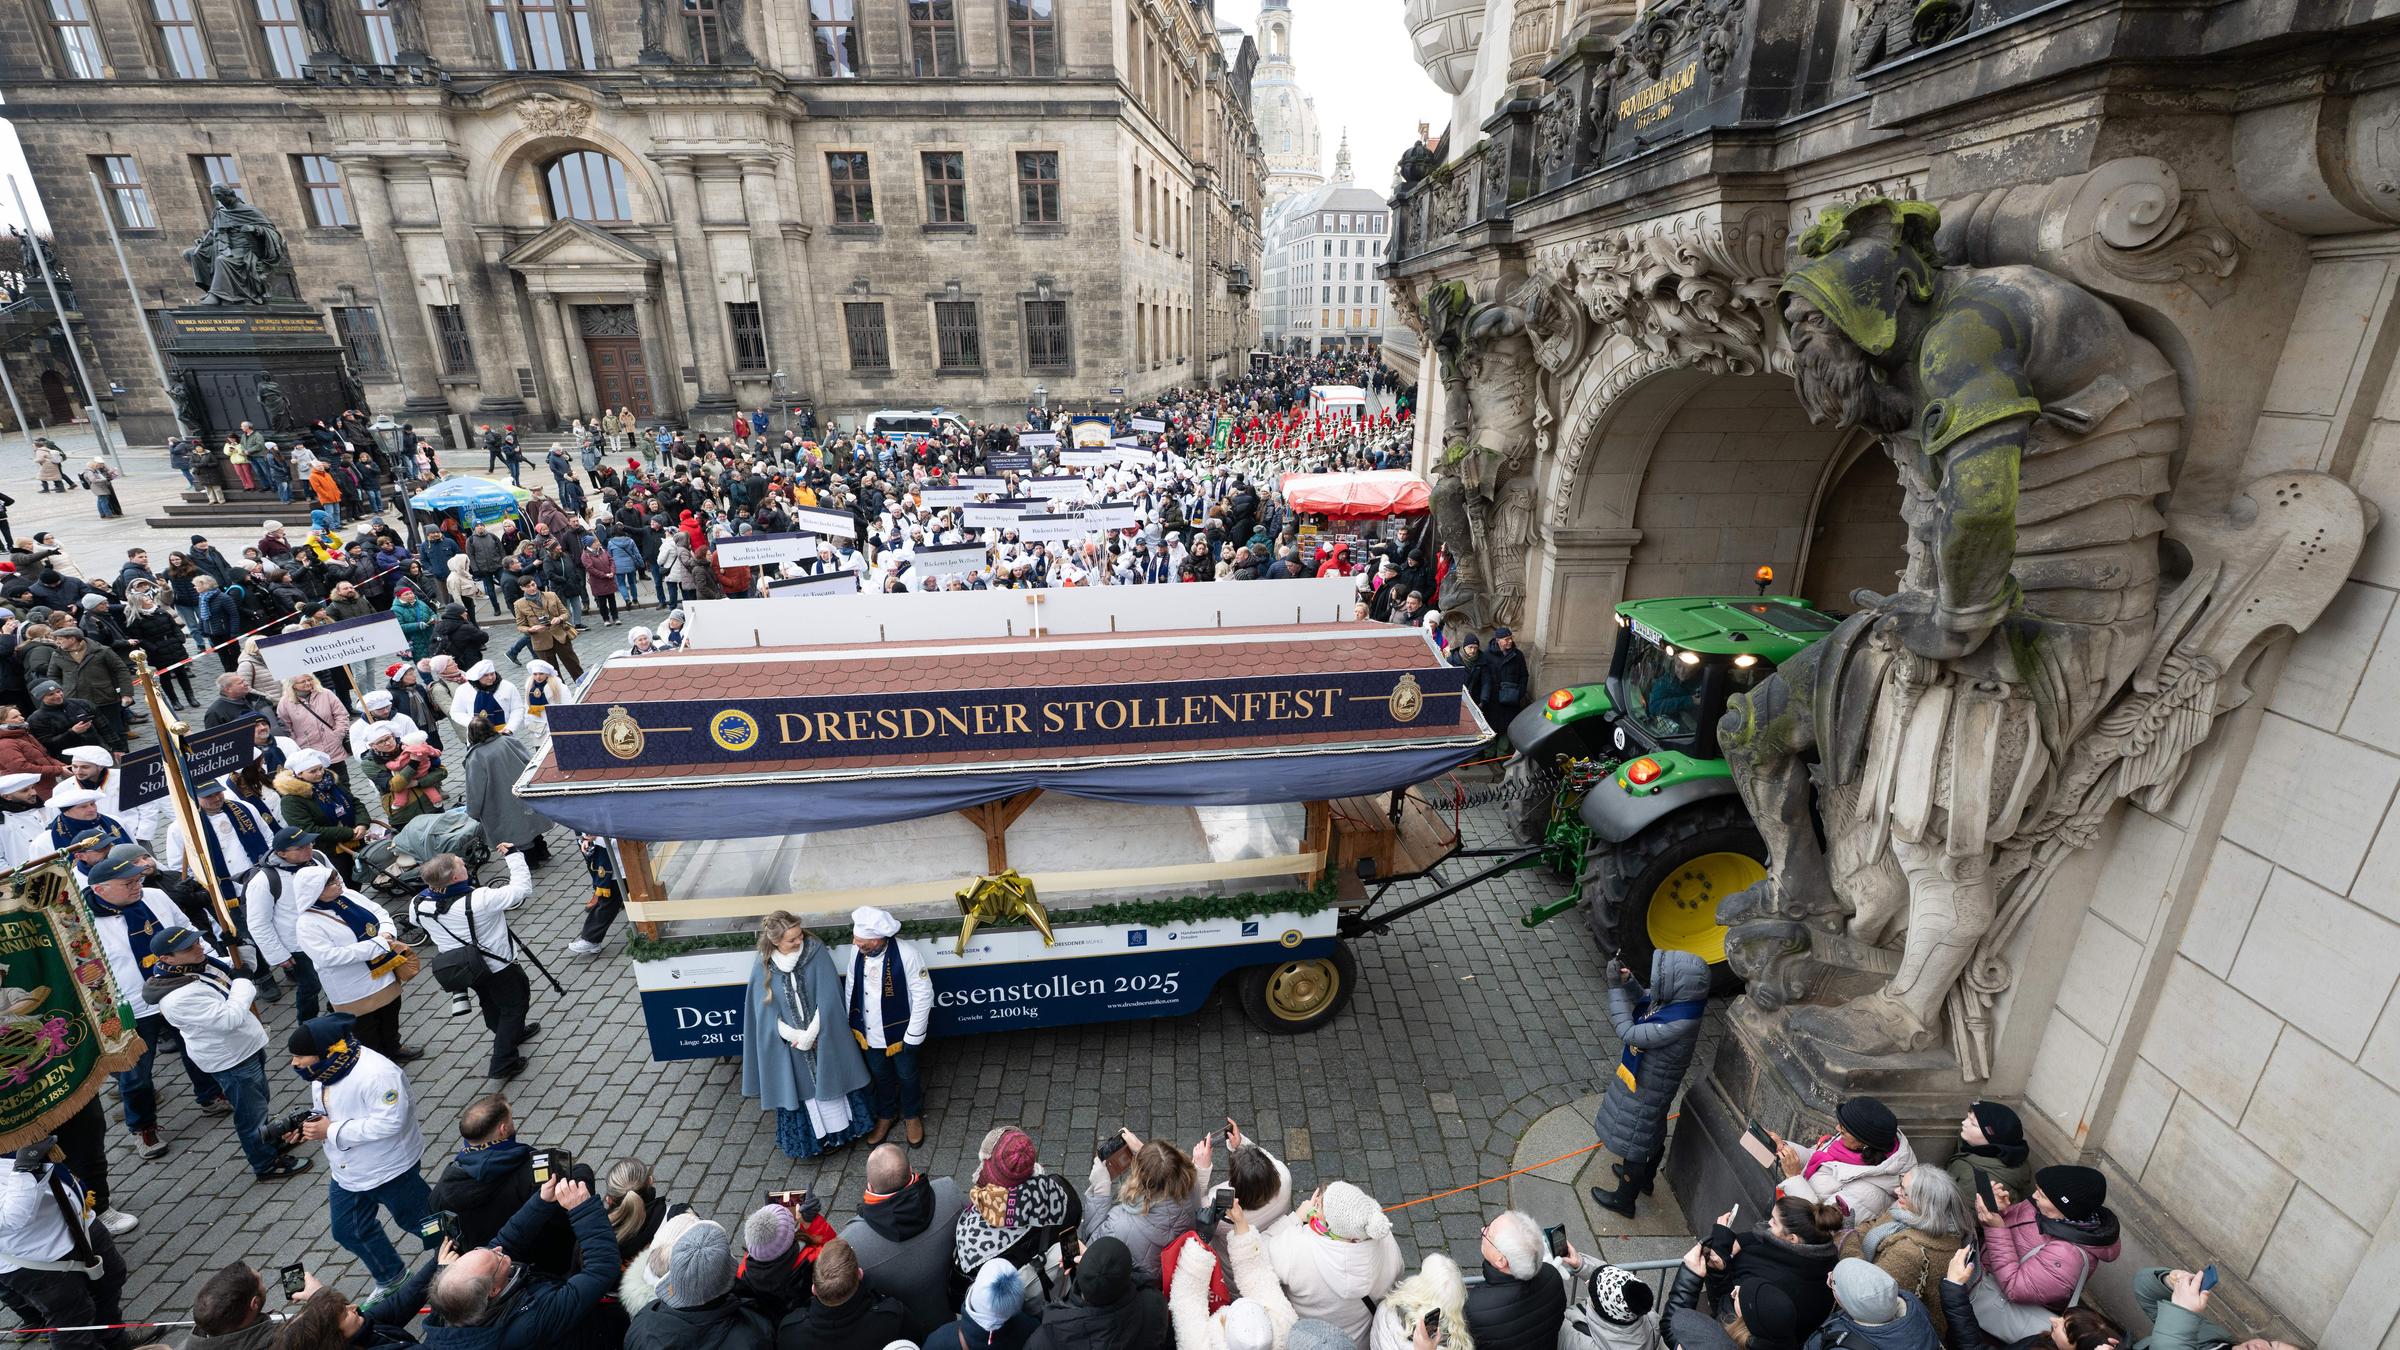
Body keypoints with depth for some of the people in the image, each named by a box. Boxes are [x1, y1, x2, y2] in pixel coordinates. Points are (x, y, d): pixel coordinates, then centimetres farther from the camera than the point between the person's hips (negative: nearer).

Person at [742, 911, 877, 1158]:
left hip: (824, 1036, -1)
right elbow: (766, 1011, -8)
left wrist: (810, 1034, -17)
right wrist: (794, 1036, -15)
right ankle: (816, 1136, 37)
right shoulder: (763, 966, -14)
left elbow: (828, 997, -15)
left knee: (829, 1080, 16)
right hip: (790, 1043, 1)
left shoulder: (816, 951, -18)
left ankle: (839, 1130, 39)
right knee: (801, 1088, 16)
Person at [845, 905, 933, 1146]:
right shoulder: (857, 950, -19)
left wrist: (914, 1035, -16)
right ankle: (886, 1114, 53)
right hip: (869, 1032, 4)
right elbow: (852, 986, 0)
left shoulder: (907, 954, -32)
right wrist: (851, 1021, 8)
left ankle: (912, 1116, 48)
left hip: (899, 1031, -4)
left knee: (906, 1075, 20)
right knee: (880, 1075, 26)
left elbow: (923, 995, -21)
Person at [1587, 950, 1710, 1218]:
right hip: (1645, 1080, 8)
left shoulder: (1680, 1023, -40)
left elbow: (1629, 1032, -34)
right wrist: (1627, 981, -14)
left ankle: (1624, 1200, 36)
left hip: (1646, 1092, -8)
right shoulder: (1676, 1001, -14)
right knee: (1652, 1133, 30)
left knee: (1634, 1142, 14)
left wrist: (1615, 988, -32)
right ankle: (1644, 1178, 55)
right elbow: (1642, 999, 5)